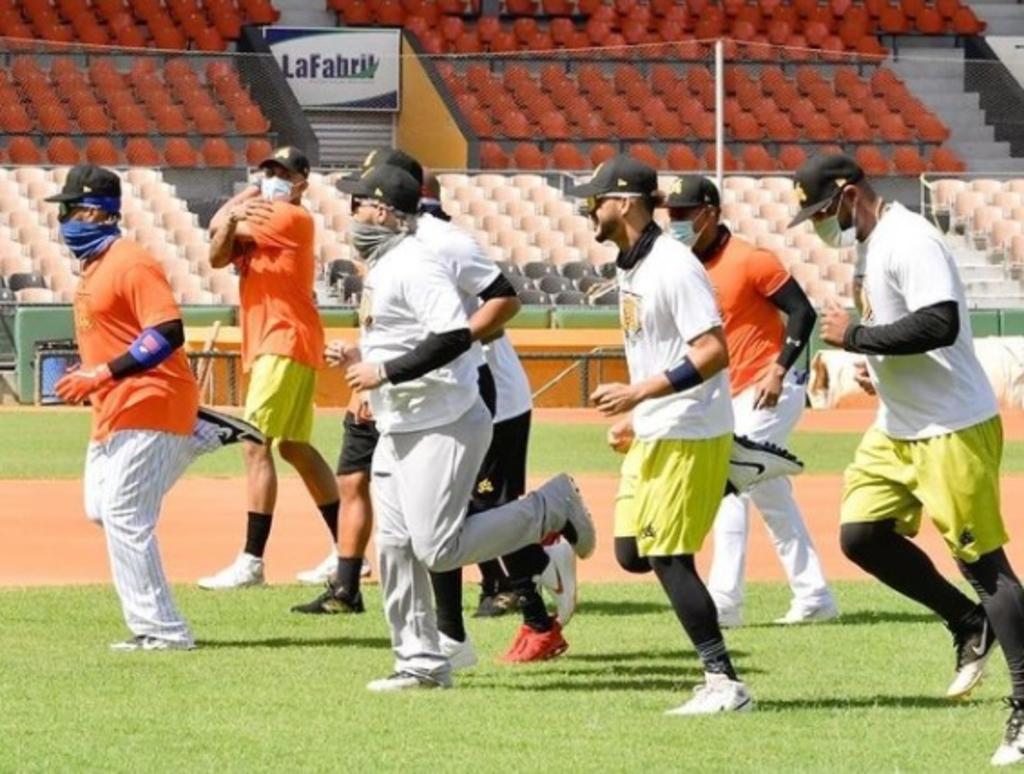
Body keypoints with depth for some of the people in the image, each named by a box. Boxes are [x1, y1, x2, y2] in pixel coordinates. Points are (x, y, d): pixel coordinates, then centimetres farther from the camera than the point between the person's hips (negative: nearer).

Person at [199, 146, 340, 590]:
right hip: (266, 347, 10)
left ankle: (251, 564, -20)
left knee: (255, 445, -16)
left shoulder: (293, 219, -9)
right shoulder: (258, 219, 18)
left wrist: (229, 221, 9)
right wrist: (230, 221, -9)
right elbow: (218, 256, 3)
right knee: (295, 447, 16)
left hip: (286, 343, -10)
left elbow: (219, 227, -9)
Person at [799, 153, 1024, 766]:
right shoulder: (873, 242, 13)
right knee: (862, 534, 7)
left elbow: (939, 324, -31)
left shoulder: (909, 241, -19)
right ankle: (970, 626, 20)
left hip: (952, 432, -10)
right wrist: (878, 363, 9)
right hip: (897, 428, 10)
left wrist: (855, 336, -22)